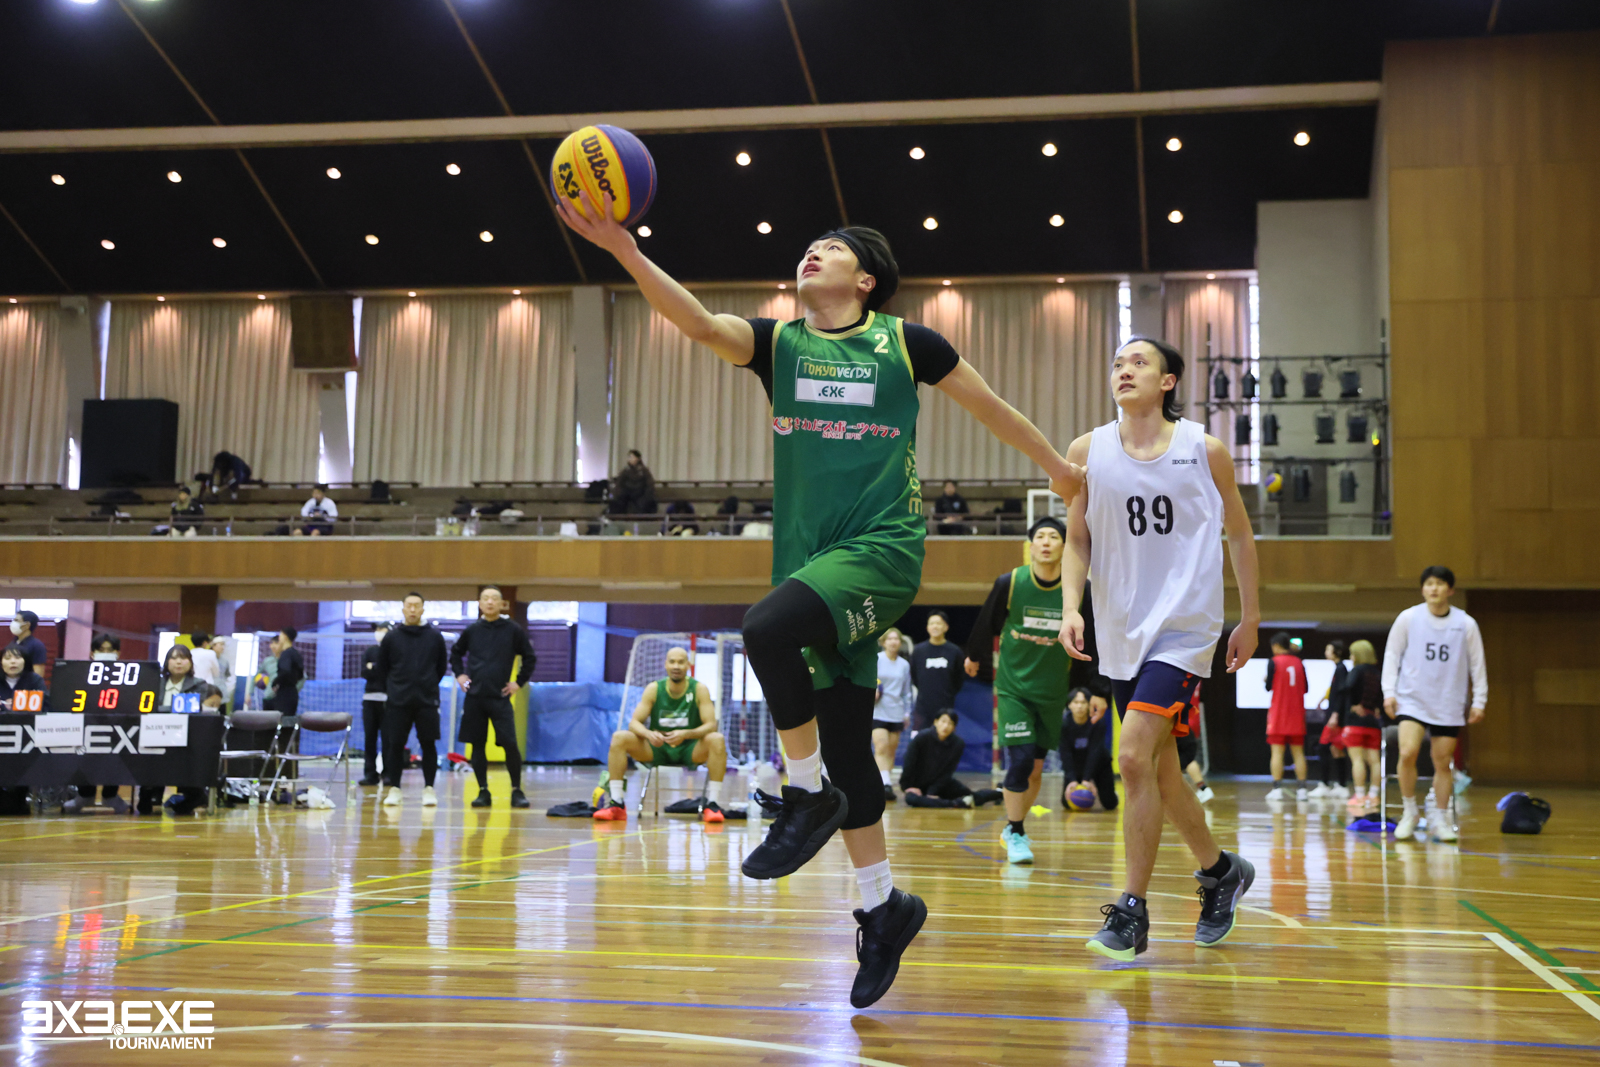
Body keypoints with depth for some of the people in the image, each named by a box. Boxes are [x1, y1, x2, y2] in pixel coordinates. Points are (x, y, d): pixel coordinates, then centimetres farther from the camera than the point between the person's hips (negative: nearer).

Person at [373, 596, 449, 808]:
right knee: (395, 745, 1)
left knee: (428, 744, -1)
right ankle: (394, 788, 10)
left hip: (427, 701, 0)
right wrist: (389, 689, 7)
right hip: (397, 702, 0)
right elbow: (380, 668, 10)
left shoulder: (435, 637, 3)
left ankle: (429, 789, 7)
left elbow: (442, 666, 14)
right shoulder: (391, 637, 3)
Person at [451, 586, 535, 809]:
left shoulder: (513, 631, 0)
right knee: (477, 745, 4)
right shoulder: (472, 631, 6)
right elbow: (456, 653, 22)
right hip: (474, 697, 3)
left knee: (510, 744, -10)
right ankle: (483, 792, 12)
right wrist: (459, 674, 9)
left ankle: (517, 791, 2)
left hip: (500, 698, -2)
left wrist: (519, 682, 2)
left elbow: (529, 657, 9)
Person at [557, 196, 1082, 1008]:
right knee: (843, 742, 8)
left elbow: (991, 408, 14)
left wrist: (1060, 470, 22)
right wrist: (624, 250, -23)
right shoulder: (778, 342, 10)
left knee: (767, 629, -32)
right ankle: (883, 905, 24)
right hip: (814, 555, 5)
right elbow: (699, 323, -9)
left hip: (884, 547, -5)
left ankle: (807, 798, -11)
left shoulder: (905, 343, 3)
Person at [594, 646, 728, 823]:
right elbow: (634, 722, -7)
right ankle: (616, 804, -21)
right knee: (619, 738, -21)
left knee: (717, 740, -32)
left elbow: (711, 725, -15)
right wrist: (648, 734, -31)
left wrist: (685, 734, -34)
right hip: (657, 749, 2)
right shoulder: (654, 689, -3)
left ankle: (712, 804, -28)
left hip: (690, 750, -2)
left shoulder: (699, 689, -7)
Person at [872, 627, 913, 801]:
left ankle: (887, 786, 12)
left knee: (891, 750, 5)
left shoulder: (904, 665, 12)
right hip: (878, 712, -4)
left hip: (896, 713, 4)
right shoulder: (875, 660, 0)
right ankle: (884, 784, -24)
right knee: (881, 748, -16)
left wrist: (907, 712, 15)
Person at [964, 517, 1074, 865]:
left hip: (1052, 692, 2)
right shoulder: (1009, 583, -12)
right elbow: (987, 624, 7)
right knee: (1020, 759, -14)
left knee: (1036, 768, 8)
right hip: (1013, 686, -2)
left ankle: (1015, 828, 29)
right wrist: (976, 656, 21)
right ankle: (1015, 835, 3)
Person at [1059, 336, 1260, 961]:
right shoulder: (1088, 452, 1)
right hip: (1120, 631, 4)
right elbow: (1077, 539, 8)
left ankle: (1132, 913, -7)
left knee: (1134, 757, -17)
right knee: (1158, 767, 14)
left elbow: (1239, 534, 7)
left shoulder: (1205, 451, -4)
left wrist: (1250, 618, 9)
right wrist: (1070, 607, -7)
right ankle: (1221, 871, 38)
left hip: (1184, 627, -4)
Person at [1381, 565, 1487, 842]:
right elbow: (1391, 655, 4)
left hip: (1449, 705, 1)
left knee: (1443, 762, 5)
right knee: (1407, 753, -18)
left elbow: (1477, 664, 8)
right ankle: (1409, 812, 1)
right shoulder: (1408, 618, -1)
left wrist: (1479, 701, 5)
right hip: (1412, 699, -1)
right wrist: (1389, 692, -2)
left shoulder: (1466, 624, 1)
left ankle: (1440, 820, 19)